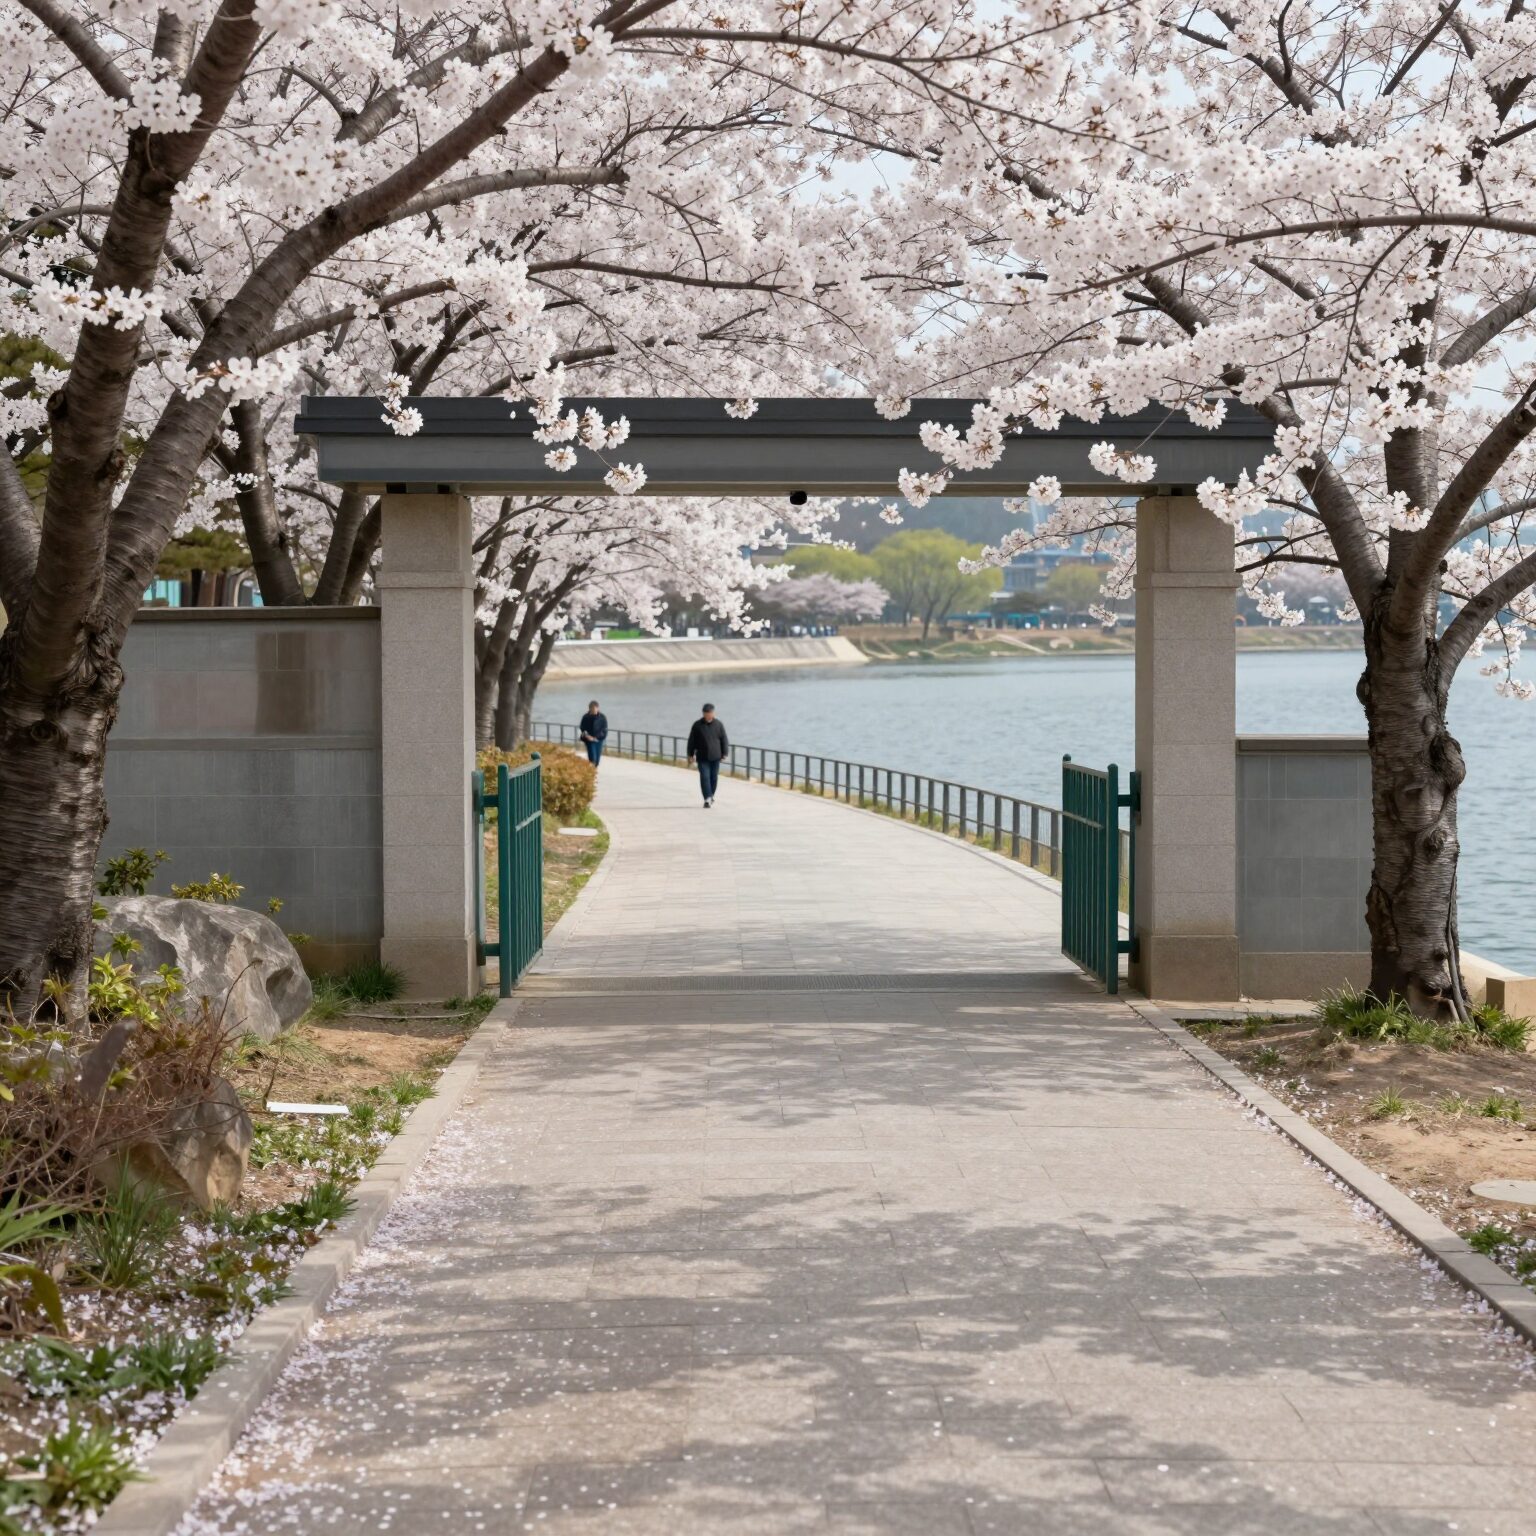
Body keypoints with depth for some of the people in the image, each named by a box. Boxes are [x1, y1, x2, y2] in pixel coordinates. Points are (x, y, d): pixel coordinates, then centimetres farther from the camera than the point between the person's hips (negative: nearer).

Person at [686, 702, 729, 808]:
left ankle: (711, 795, 30)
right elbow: (691, 741, 2)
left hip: (715, 757, 2)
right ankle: (707, 799, -12)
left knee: (714, 778, 10)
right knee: (705, 777, -10)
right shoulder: (697, 725, -2)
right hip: (702, 757, -2)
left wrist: (725, 753, 0)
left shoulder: (719, 724, 1)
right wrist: (690, 755, 1)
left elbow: (724, 740, 5)